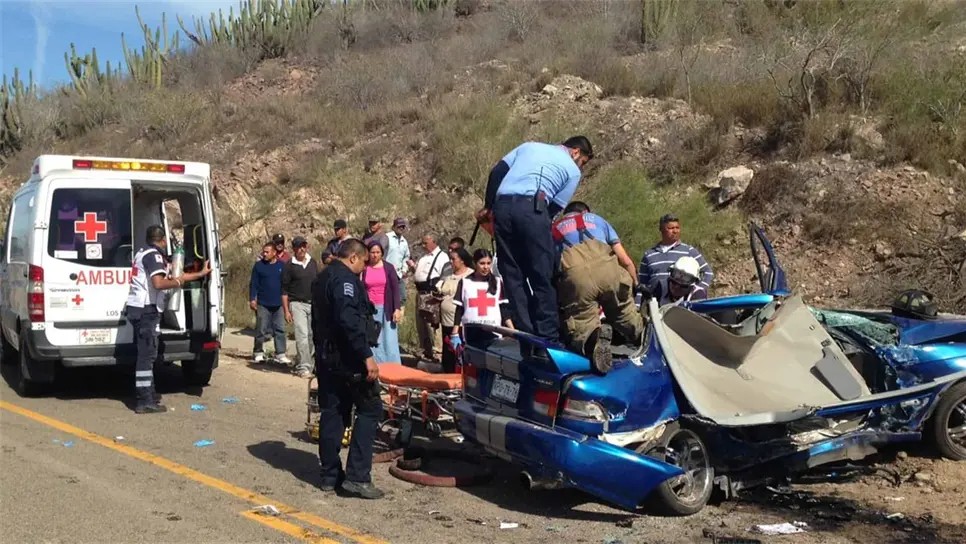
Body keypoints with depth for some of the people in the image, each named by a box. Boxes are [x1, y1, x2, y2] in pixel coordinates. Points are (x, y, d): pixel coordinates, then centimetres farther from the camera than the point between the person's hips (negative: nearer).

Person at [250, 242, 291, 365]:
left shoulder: (282, 266, 5)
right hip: (263, 304, -2)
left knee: (280, 330, 2)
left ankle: (280, 354, 5)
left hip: (278, 304, 2)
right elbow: (253, 284, 1)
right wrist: (252, 299, -7)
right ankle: (258, 353, 16)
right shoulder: (259, 266, 0)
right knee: (261, 329, 4)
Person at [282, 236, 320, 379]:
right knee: (302, 335, -12)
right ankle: (303, 367, -9)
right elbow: (284, 290, -2)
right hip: (297, 304, -4)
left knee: (313, 335, 6)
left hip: (313, 304, 4)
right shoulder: (289, 266, -3)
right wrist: (286, 311, -7)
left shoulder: (313, 263, 10)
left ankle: (310, 364, 19)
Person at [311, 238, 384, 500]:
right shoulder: (345, 278, -14)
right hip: (348, 359, -10)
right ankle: (357, 476, -9)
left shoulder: (322, 278, 18)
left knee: (332, 414, 12)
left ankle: (330, 475, 15)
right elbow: (350, 320, -26)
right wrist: (367, 356, -27)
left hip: (326, 358, 10)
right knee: (369, 409, -4)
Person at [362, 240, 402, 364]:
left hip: (387, 309, -1)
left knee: (390, 342, -3)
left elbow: (395, 289, 0)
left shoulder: (388, 267, 2)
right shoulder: (364, 269, 4)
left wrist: (397, 309, -9)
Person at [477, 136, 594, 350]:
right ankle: (548, 337, 0)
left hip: (502, 205, 4)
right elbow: (555, 208, 10)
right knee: (541, 276, 2)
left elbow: (496, 172, 18)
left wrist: (488, 206, 23)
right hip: (531, 207, -4)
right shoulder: (572, 170, 16)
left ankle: (527, 337, 6)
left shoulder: (530, 145, 28)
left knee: (513, 276, 8)